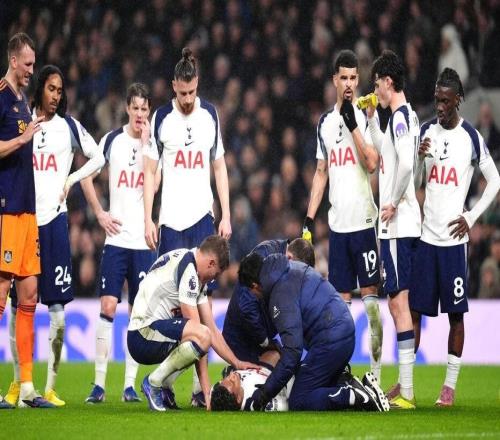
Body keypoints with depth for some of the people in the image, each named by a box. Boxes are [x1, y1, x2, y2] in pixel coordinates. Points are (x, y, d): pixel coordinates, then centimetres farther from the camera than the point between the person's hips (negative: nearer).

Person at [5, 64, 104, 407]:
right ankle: (18, 382, 13)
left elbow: (98, 158, 15)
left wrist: (71, 181, 5)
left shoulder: (69, 126, 7)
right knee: (18, 304, 3)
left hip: (54, 218, 0)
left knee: (58, 308, -4)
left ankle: (51, 387, 1)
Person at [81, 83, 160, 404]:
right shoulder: (112, 140, 5)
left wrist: (146, 143, -14)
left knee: (137, 311, 1)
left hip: (143, 240, 0)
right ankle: (99, 383, -3)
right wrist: (100, 213, 6)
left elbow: (152, 185, -12)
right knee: (107, 306, -5)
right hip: (116, 236, 0)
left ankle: (130, 384, 6)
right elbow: (86, 175, 14)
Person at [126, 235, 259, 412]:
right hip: (143, 334, -11)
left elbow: (213, 330, 19)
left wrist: (237, 363, 14)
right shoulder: (186, 267, -15)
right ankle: (154, 382, -11)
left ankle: (164, 384, 8)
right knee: (202, 336, -29)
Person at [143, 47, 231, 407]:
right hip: (171, 219, -1)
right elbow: (150, 171, 6)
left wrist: (226, 215, 6)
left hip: (202, 217, 1)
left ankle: (200, 382, -5)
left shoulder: (210, 115, 7)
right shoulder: (162, 118, 4)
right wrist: (148, 219, -1)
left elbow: (219, 167, 12)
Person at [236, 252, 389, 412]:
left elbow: (292, 350, -22)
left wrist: (264, 394, -19)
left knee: (298, 403, -7)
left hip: (330, 339, -10)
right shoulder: (292, 267, 14)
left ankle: (356, 395, -19)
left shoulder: (282, 292, -15)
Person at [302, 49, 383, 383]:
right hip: (337, 224, 5)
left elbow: (372, 163, -15)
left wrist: (353, 125, -17)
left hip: (364, 221, -5)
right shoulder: (326, 123, 14)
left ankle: (376, 373, -5)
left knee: (370, 295, -6)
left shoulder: (367, 118, -3)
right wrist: (309, 219, 14)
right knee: (341, 299, 7)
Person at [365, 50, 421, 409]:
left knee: (399, 301, -10)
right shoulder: (407, 116, 16)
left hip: (398, 224, -10)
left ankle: (406, 392, -11)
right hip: (406, 223, 10)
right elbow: (384, 155, 28)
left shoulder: (400, 116, -13)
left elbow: (406, 164, -26)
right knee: (400, 301, 12)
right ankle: (404, 385, 15)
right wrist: (371, 118, 22)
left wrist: (394, 203, -15)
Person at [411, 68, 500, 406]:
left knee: (456, 313, 1)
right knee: (415, 309, 3)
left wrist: (471, 218, -3)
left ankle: (450, 384, 6)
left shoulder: (472, 137, -3)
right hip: (425, 235, 4)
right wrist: (419, 157, -8)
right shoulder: (426, 131, 8)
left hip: (454, 238, -4)